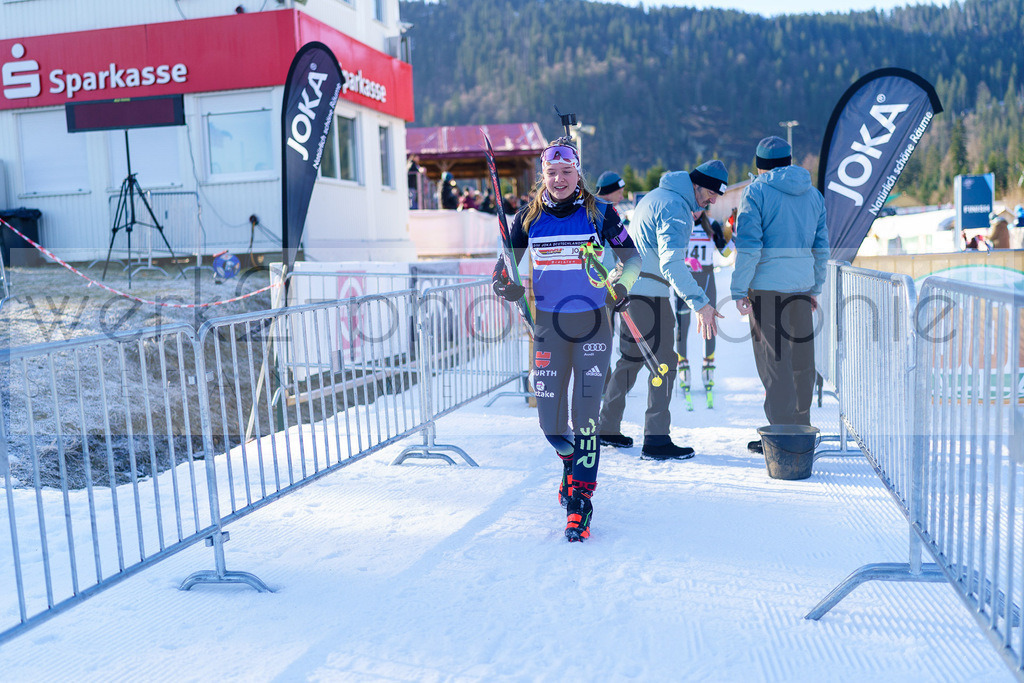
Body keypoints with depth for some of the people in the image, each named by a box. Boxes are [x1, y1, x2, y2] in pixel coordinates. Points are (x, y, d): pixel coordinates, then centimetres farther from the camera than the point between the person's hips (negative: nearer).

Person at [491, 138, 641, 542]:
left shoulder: (598, 213, -1)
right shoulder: (529, 216, 4)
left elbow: (632, 255, 5)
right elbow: (508, 258, 12)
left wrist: (622, 286, -14)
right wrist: (506, 283, -10)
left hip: (592, 323, -2)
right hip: (548, 323, 2)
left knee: (584, 417, -6)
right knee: (550, 422, 2)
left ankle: (580, 501, 8)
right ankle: (571, 461, 37)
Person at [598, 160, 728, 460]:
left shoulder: (657, 195, 17)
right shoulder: (676, 208, -15)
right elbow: (672, 263, -26)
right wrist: (700, 303, -33)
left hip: (626, 287, 10)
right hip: (648, 291, -10)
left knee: (631, 358, 17)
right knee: (664, 362, -5)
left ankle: (606, 428, 24)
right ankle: (656, 440, -5)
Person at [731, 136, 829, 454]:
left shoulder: (756, 192, -3)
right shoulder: (813, 193, 15)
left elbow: (748, 246, -12)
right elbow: (821, 247, 15)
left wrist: (739, 290, -9)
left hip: (767, 284, -6)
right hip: (802, 284, 6)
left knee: (774, 360, -3)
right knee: (802, 358, 12)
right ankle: (801, 428, 22)